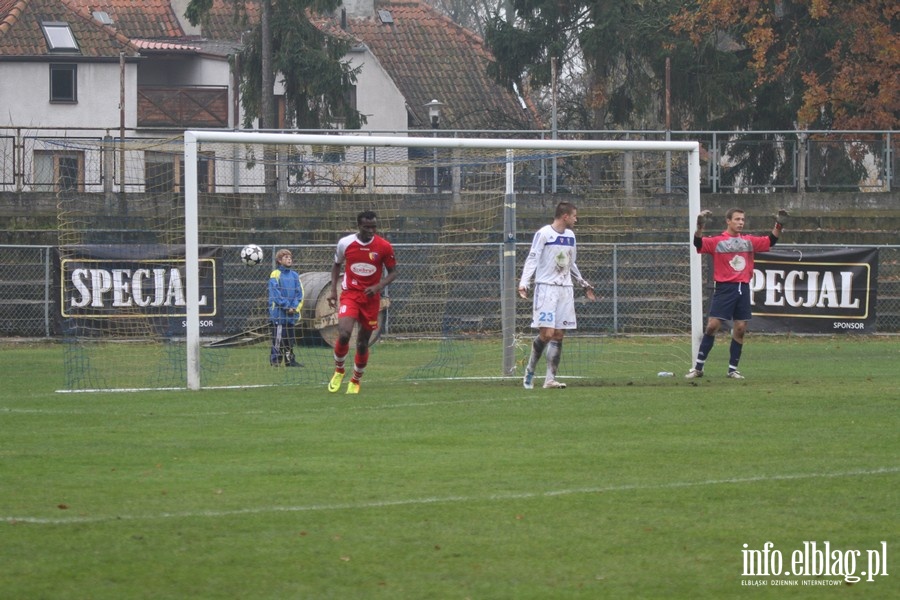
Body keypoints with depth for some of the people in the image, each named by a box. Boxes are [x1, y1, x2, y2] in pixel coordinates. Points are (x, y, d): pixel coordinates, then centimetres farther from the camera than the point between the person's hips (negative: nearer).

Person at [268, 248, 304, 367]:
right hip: (278, 312, -6)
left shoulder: (294, 275, 11)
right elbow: (275, 293, -11)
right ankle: (275, 360, -6)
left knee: (289, 338, 11)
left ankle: (290, 360, 17)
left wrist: (295, 307, -5)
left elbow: (299, 293, 10)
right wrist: (287, 307, -13)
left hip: (291, 313, 6)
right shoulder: (276, 274, -5)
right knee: (278, 337, -8)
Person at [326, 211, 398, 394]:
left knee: (363, 343, 6)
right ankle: (338, 371, 5)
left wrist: (378, 286, -16)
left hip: (371, 298, 1)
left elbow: (393, 272, 2)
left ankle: (355, 382, 28)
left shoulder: (384, 247, -6)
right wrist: (333, 290, 6)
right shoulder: (345, 243, -4)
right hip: (350, 295, -1)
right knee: (344, 334, -22)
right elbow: (336, 265, 14)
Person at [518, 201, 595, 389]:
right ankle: (529, 372, 5)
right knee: (547, 333, -13)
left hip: (565, 289, 6)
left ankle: (550, 378, 2)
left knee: (559, 335, 1)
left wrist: (583, 284, 32)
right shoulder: (543, 234, -6)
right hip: (546, 287, -6)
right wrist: (523, 283, -20)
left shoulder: (570, 236, 14)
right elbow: (532, 259, -9)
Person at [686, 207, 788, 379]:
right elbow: (698, 243, -14)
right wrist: (700, 226, -30)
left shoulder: (749, 241, 12)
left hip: (743, 289, 4)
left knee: (740, 330, 3)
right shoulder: (717, 241, -1)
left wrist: (779, 225, 3)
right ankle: (698, 368, -2)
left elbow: (770, 241, 17)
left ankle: (733, 369, 12)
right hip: (724, 288, -4)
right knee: (712, 326, -8)